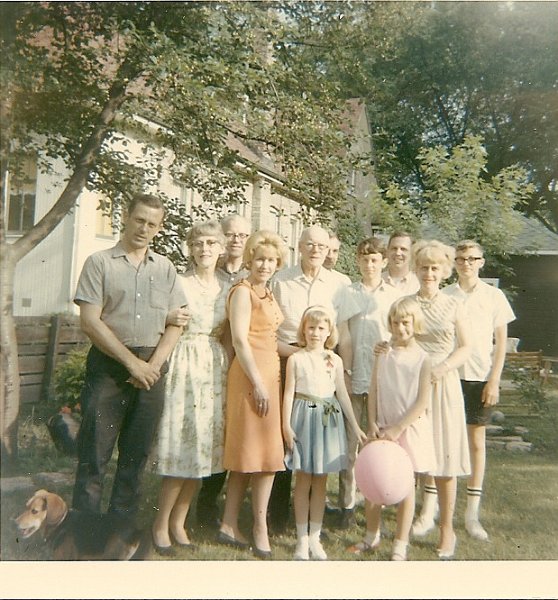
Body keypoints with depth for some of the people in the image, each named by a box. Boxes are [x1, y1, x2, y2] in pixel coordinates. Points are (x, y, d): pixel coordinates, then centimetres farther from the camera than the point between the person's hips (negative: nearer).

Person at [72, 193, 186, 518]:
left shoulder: (165, 268, 12)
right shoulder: (100, 262, 1)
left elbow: (176, 322, 7)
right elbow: (90, 321, -7)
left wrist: (153, 364, -7)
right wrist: (131, 362, -11)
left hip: (152, 368, 4)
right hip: (109, 364, -3)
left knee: (136, 455, 10)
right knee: (95, 455, -2)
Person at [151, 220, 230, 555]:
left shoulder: (227, 289, 13)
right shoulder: (179, 283, -1)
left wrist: (223, 332, 5)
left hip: (216, 367, 5)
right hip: (186, 363, -5)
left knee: (205, 444, 6)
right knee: (183, 442, -6)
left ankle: (179, 521, 21)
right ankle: (161, 523, 12)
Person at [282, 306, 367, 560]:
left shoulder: (335, 360, 6)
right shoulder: (296, 359, -2)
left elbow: (342, 394, 10)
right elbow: (289, 393, -3)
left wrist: (356, 427, 9)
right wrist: (286, 425, -10)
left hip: (328, 420, 3)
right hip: (304, 418, -2)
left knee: (320, 481, 8)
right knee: (303, 480, 4)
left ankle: (315, 537, 19)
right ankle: (302, 538, 16)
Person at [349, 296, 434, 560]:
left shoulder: (423, 359, -8)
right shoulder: (383, 354, 2)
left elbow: (422, 402, -11)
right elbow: (373, 392, 3)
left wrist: (397, 429, -14)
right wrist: (373, 425, -5)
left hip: (408, 429, -3)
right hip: (381, 429, 3)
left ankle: (400, 544, 21)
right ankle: (371, 536, 28)